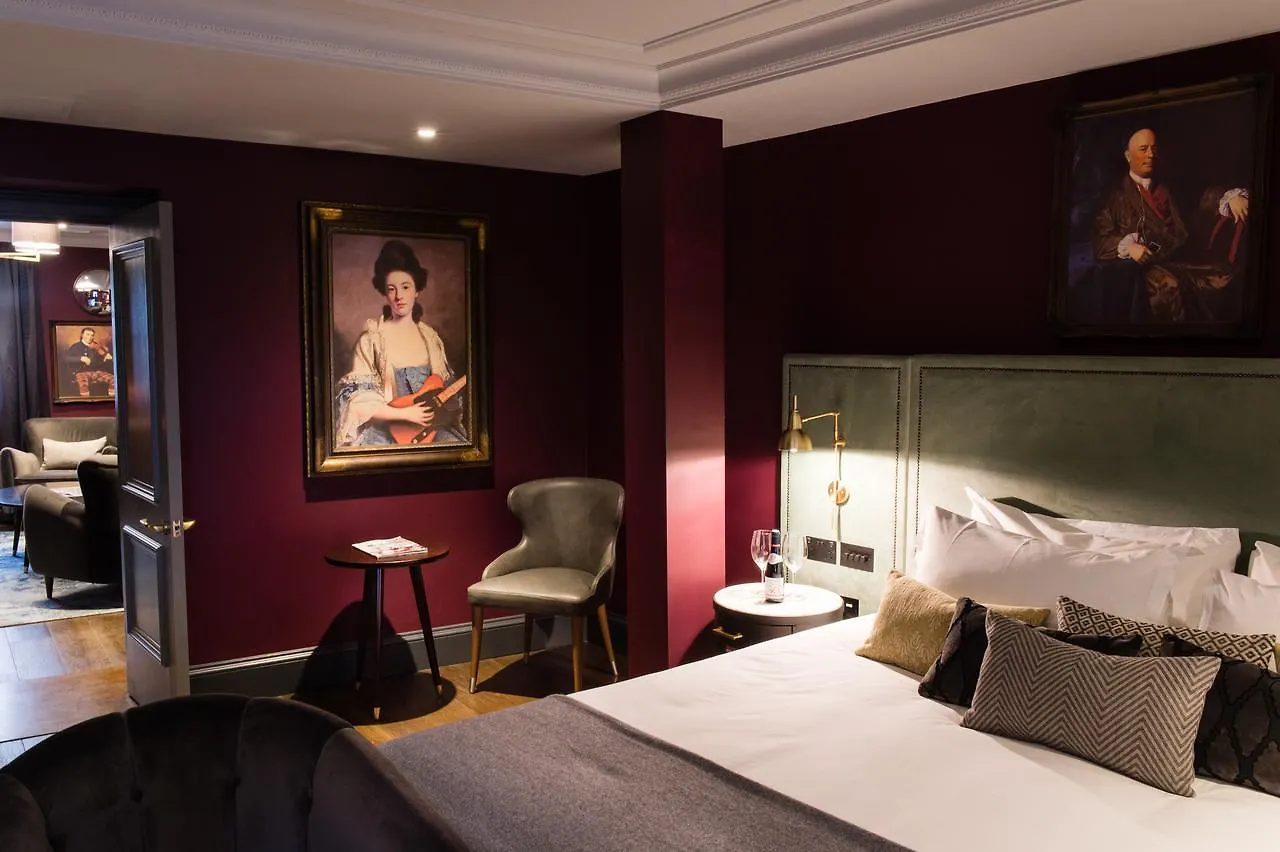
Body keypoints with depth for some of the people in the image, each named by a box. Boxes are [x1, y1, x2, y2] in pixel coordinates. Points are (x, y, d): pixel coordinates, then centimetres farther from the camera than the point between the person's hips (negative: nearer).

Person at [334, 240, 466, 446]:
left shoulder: (430, 337, 11)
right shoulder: (372, 338, -3)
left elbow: (446, 387, 17)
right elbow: (358, 398, -8)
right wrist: (404, 414, -15)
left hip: (431, 425, 5)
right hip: (386, 431, -5)